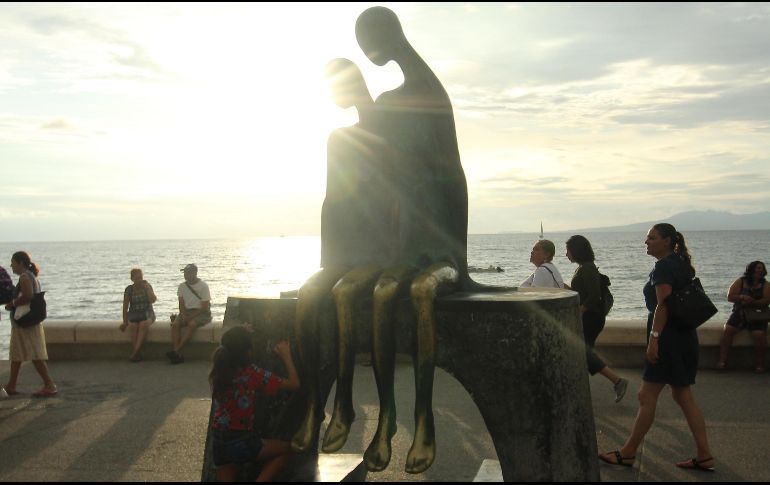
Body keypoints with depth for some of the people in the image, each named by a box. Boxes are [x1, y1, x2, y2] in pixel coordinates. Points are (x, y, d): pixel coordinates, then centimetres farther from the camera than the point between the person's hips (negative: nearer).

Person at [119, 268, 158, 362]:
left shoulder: (147, 286, 4)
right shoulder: (129, 289, 3)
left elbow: (153, 300, -10)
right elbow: (125, 307, 4)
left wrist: (147, 288, -12)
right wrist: (125, 322, -3)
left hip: (147, 313, -1)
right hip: (133, 314, 1)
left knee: (144, 324, -34)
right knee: (134, 326, -32)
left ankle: (135, 352, -39)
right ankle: (137, 354, -33)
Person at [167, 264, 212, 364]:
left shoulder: (203, 286, -8)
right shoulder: (182, 286, 9)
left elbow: (204, 307, -12)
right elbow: (181, 305, 7)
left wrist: (190, 317, -18)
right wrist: (184, 316, -13)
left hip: (202, 313, -5)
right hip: (186, 311, 5)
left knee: (191, 324, -35)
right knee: (175, 324, -24)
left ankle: (176, 351, -36)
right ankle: (177, 355, -33)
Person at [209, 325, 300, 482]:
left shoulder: (218, 370, -1)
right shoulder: (253, 372, -16)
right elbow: (294, 384, -11)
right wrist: (286, 355, 2)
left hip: (218, 442, 5)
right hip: (241, 443, -5)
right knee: (286, 449, 17)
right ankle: (261, 479, 0)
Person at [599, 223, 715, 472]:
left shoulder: (663, 267, -14)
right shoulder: (680, 265, 15)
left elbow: (663, 305, -21)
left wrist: (654, 338, -22)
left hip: (668, 337, -10)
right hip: (685, 336, 10)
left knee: (647, 396, -3)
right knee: (683, 396, 13)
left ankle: (628, 453, 6)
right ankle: (704, 456, 14)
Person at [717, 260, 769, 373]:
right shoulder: (740, 282, 7)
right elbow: (730, 297, 0)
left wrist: (753, 302, -21)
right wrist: (742, 297, -18)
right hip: (739, 313, 1)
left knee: (760, 334, -28)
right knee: (728, 330, -23)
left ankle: (760, 363, -14)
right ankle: (722, 360, -22)